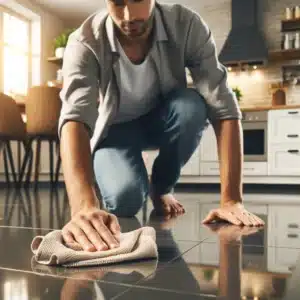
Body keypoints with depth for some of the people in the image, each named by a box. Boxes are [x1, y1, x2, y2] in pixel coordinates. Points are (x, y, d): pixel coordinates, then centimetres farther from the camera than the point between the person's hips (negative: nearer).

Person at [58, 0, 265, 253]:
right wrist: (84, 207, -61)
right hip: (115, 130, -1)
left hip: (160, 121, 2)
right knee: (124, 198, -30)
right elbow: (74, 118, -43)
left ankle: (162, 187, -4)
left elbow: (224, 108, -31)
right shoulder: (85, 43, -29)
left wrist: (231, 200, -39)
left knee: (192, 106, -32)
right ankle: (140, 186, 10)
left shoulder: (187, 26, -26)